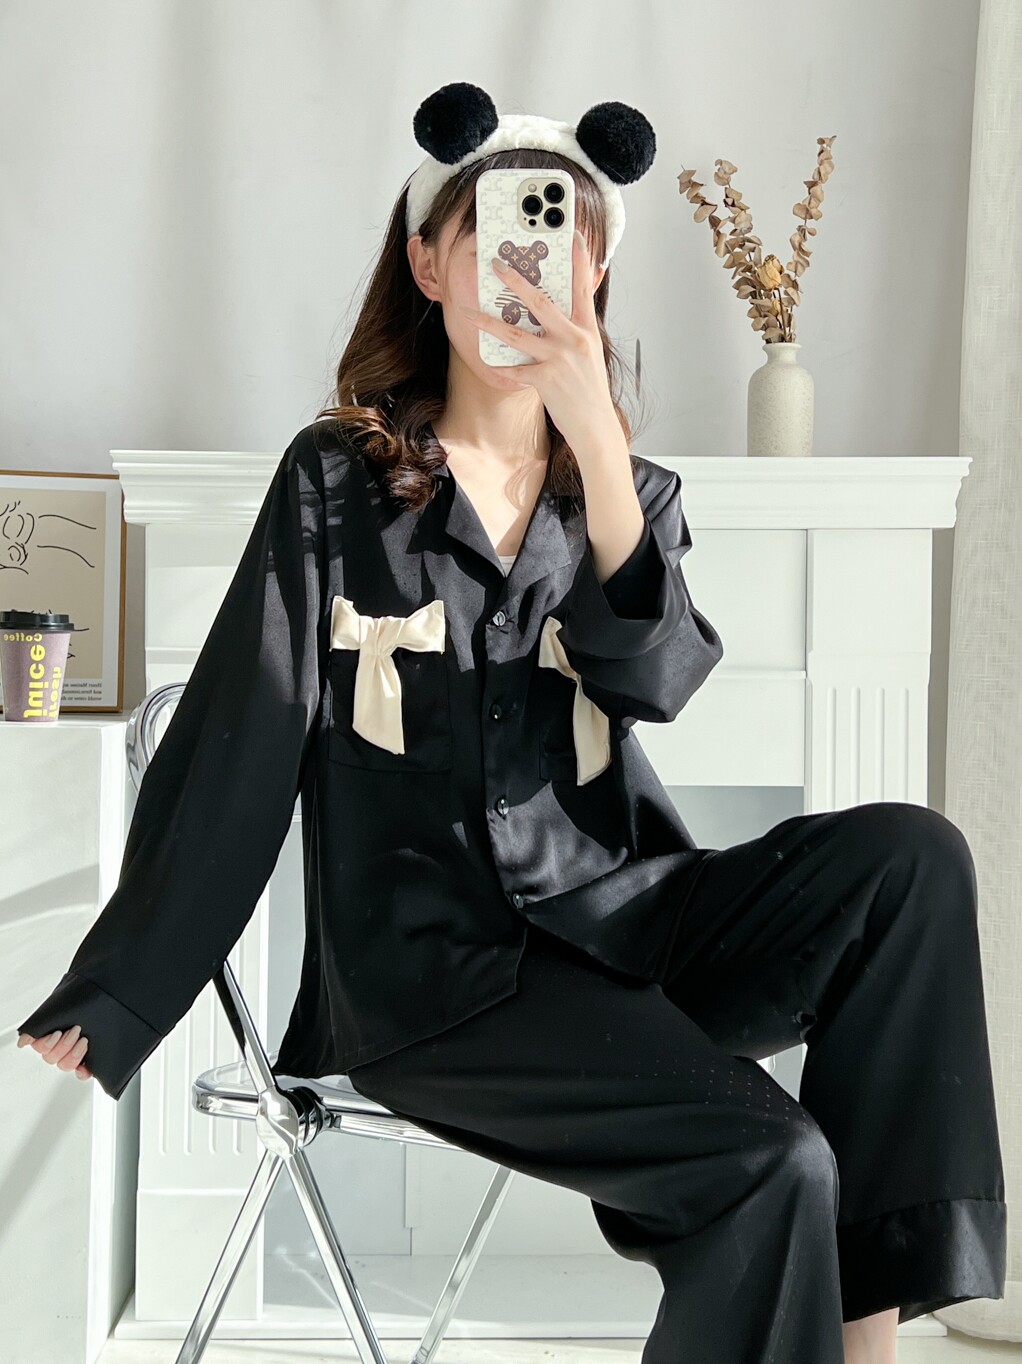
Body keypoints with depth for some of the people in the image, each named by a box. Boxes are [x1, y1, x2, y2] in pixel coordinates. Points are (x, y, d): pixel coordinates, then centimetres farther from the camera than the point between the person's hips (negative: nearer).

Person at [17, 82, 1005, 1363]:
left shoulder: (633, 493, 13)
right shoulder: (337, 481, 3)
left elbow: (654, 680, -8)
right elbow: (232, 756, 1)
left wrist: (596, 440, -18)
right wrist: (104, 1007, 0)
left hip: (607, 918, 5)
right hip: (430, 966, -4)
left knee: (910, 855, -21)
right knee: (769, 1159, -26)